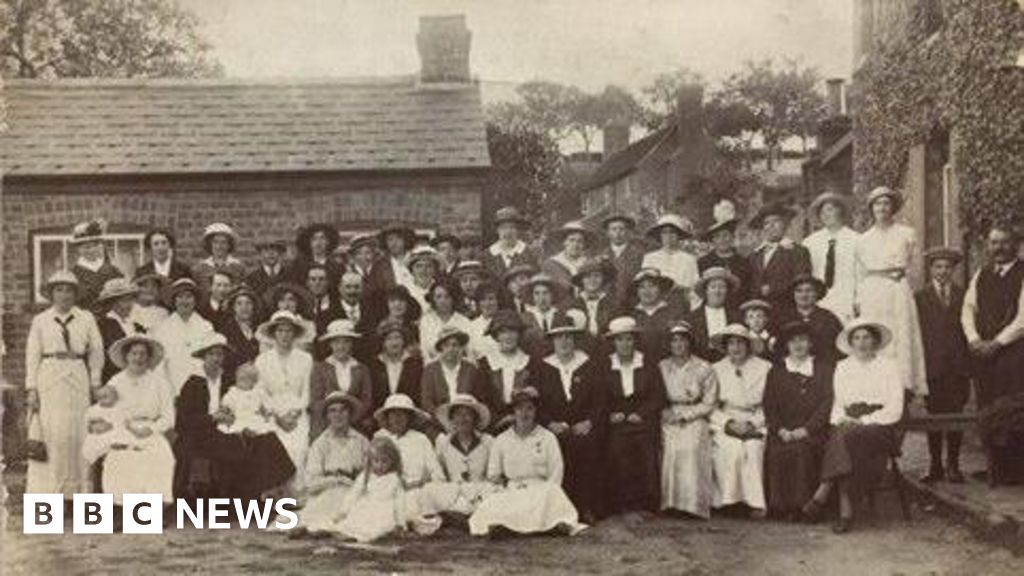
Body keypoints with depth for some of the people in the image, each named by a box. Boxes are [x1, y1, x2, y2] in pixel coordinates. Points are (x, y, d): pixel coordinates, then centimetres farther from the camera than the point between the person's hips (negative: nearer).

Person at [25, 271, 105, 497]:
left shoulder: (86, 319, 8)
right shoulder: (40, 321, 7)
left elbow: (96, 351, 9)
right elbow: (32, 355, 5)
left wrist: (95, 383, 4)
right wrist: (31, 389, -2)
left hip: (77, 379, 1)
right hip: (48, 378, -1)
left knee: (77, 433, 0)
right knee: (49, 433, -5)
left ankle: (74, 489, 6)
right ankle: (47, 489, -1)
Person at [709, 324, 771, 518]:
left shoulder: (764, 368, 6)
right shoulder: (717, 369, 10)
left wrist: (752, 424, -12)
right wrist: (729, 423, -10)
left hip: (755, 424, 0)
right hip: (724, 423, 1)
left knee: (752, 447, -30)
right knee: (730, 448, -30)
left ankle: (755, 502, -25)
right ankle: (727, 500, -24)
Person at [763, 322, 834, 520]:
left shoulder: (825, 367, 13)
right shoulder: (776, 371, 20)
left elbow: (828, 402, 2)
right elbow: (769, 406, 11)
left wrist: (806, 429, -11)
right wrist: (781, 430, -8)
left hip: (813, 431, -2)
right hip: (783, 433, 2)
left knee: (802, 449, -32)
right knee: (775, 451, -28)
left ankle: (802, 506, -24)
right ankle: (779, 506, -20)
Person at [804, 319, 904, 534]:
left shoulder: (889, 366, 8)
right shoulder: (842, 367, 20)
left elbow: (895, 409, 0)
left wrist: (862, 422, -11)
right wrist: (841, 421, -5)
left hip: (879, 426, -3)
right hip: (849, 425, 3)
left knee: (848, 436, -35)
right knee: (838, 434, -33)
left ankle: (823, 494, -34)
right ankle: (845, 509, -37)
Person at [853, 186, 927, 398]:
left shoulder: (907, 234, 9)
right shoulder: (864, 240, 15)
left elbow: (913, 266, 11)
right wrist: (859, 299, 9)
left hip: (899, 294, -1)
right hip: (871, 296, 2)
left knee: (901, 339, -8)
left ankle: (904, 385, -8)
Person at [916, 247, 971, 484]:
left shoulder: (963, 296, 10)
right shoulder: (920, 298, 7)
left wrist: (970, 362, -3)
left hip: (958, 366, 1)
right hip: (931, 366, -1)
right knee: (934, 417, 2)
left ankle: (953, 465, 10)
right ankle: (935, 466, 8)